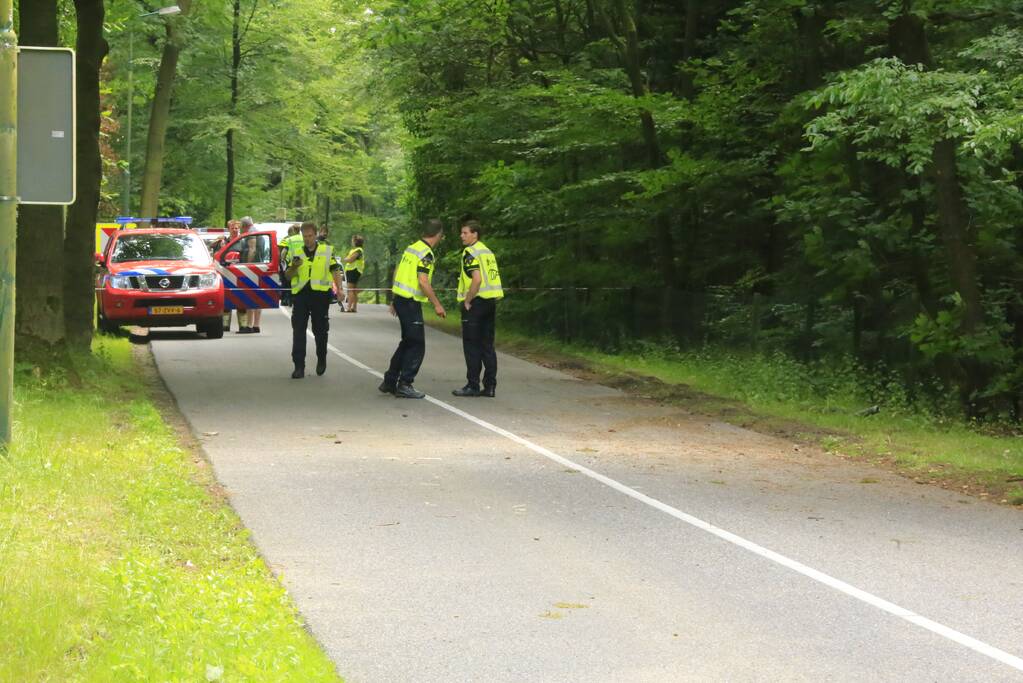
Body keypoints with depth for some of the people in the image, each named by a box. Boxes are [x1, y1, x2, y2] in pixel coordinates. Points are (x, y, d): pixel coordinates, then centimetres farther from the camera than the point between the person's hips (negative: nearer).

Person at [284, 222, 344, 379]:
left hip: (320, 295, -1)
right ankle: (299, 367, -2)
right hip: (300, 294, 1)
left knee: (320, 330, 9)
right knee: (298, 331, -4)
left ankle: (321, 360, 30)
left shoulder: (327, 251, 6)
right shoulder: (296, 253, 10)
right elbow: (289, 276, 10)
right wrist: (294, 267, -12)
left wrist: (339, 289, -5)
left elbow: (335, 271, 7)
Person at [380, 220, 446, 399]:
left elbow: (397, 271, 18)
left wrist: (395, 300, 25)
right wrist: (437, 305, -17)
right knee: (417, 345, -2)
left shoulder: (412, 247, 11)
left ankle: (390, 381, 22)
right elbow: (423, 281, -23)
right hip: (410, 303, -9)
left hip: (400, 298, 9)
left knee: (407, 342, 19)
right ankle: (404, 385, -3)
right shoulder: (426, 253, -16)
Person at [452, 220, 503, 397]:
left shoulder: (470, 253, -11)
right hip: (491, 303, 8)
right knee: (487, 346, 10)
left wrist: (467, 301, -15)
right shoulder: (488, 252, 16)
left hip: (476, 303, -8)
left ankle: (472, 386, -2)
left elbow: (477, 279, -22)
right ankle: (490, 386, 8)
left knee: (471, 346, -2)